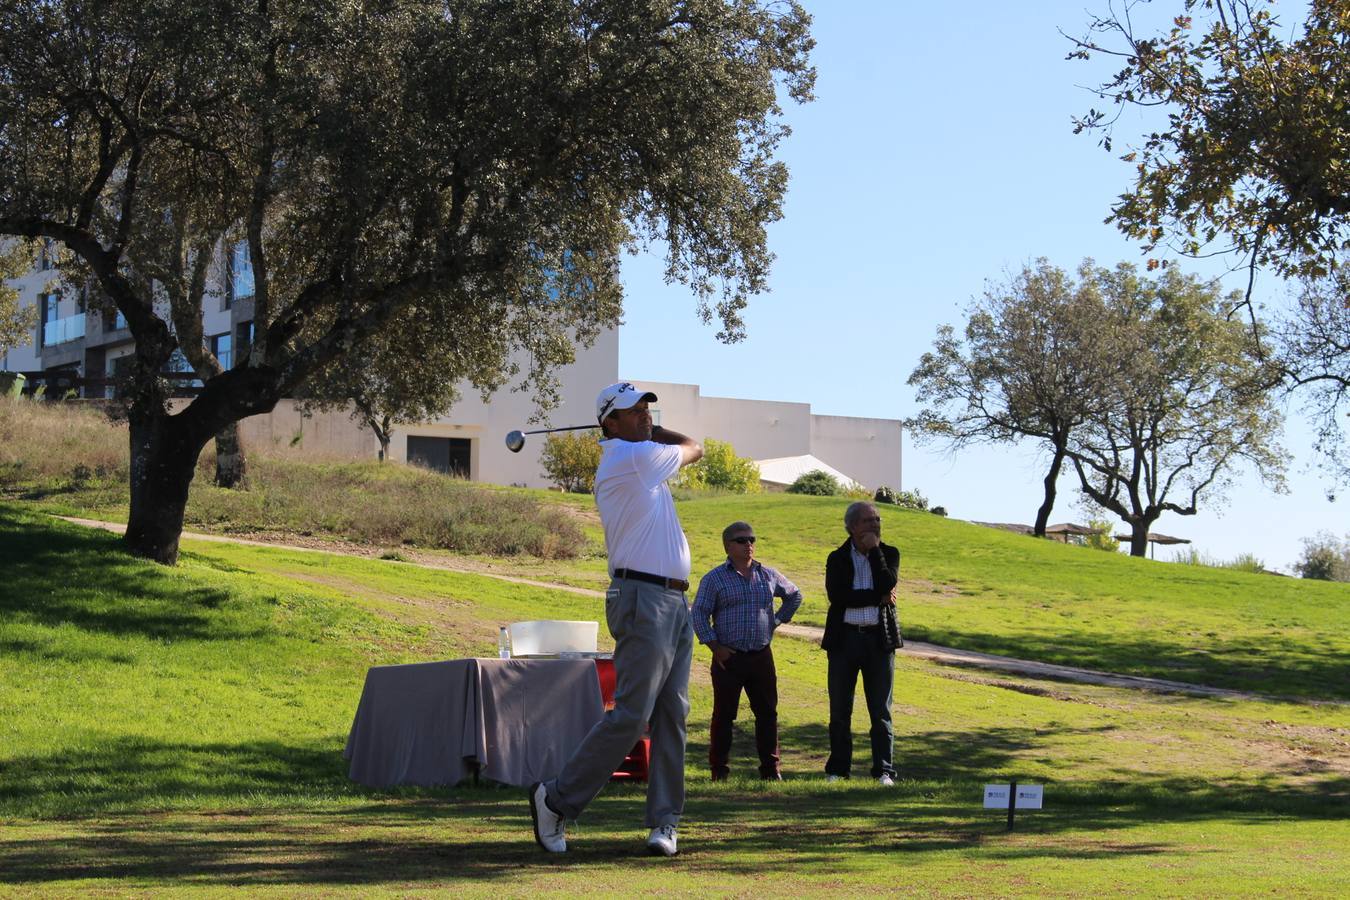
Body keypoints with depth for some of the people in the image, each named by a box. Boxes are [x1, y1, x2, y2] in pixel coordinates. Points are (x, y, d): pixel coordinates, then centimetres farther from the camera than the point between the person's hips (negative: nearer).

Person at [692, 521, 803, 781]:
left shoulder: (768, 575, 9)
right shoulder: (714, 579, -2)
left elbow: (794, 596, 26)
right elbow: (699, 613, -4)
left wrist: (777, 620, 15)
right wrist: (715, 646, -9)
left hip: (761, 656, 3)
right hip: (728, 658, -3)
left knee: (767, 712, 4)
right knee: (724, 714, 0)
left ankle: (770, 767, 11)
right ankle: (719, 768, 8)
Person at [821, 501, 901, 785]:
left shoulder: (889, 554, 7)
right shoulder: (837, 558, 4)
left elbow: (887, 585, -12)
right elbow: (837, 596, -12)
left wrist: (874, 549, -10)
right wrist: (878, 598, -14)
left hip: (878, 639, 0)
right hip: (844, 639, 0)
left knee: (880, 711, 1)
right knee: (840, 711, 4)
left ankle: (883, 771, 6)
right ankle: (837, 769, 12)